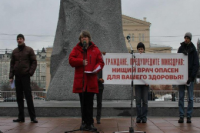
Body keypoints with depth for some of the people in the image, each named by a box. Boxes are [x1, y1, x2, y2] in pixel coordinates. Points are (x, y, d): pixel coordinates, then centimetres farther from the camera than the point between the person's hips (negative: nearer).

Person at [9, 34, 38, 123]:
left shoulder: (29, 50, 3)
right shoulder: (14, 51, 13)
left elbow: (34, 62, 0)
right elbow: (12, 64, 14)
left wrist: (30, 73, -11)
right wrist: (11, 76, 5)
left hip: (25, 76, -4)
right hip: (17, 77, 4)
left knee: (28, 97, -6)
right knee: (19, 98, 4)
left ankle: (33, 117, -3)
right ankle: (21, 117, 8)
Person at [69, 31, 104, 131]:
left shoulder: (95, 49, 7)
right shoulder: (76, 49, 9)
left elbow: (100, 62, 3)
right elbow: (71, 60, -3)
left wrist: (96, 69, -15)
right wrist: (82, 62, -14)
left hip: (91, 81, -1)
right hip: (80, 80, 1)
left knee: (89, 104, -1)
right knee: (83, 104, 8)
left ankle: (89, 123, 3)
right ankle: (85, 122, 16)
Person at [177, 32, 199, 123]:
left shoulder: (193, 51, 3)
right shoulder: (180, 49, 9)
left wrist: (191, 77, -9)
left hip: (190, 77, -2)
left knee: (190, 98, 1)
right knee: (181, 97, 2)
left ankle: (189, 117, 5)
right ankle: (181, 116, 5)